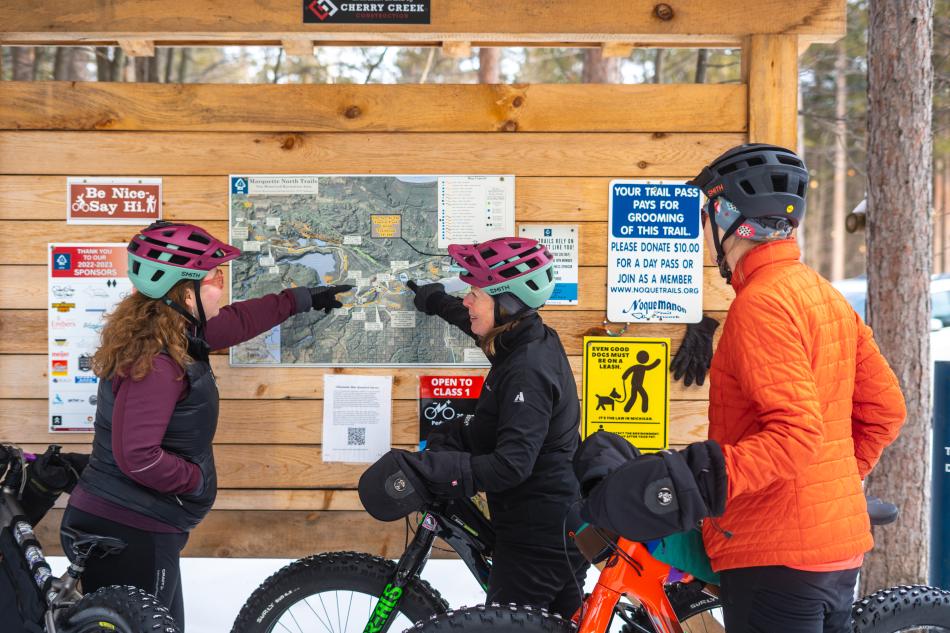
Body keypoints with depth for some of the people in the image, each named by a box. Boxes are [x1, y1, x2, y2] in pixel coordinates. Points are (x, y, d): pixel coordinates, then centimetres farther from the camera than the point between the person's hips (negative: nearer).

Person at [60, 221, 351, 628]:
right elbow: (137, 457, -31)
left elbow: (236, 321, 25)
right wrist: (197, 479, -15)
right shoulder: (156, 364, -24)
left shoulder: (176, 335, 6)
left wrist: (302, 300, 33)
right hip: (128, 535, -10)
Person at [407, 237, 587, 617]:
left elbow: (512, 464, -33)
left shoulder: (526, 371, -24)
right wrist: (436, 302, 45)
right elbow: (485, 327, 30)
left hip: (536, 539, -10)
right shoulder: (536, 341, 5)